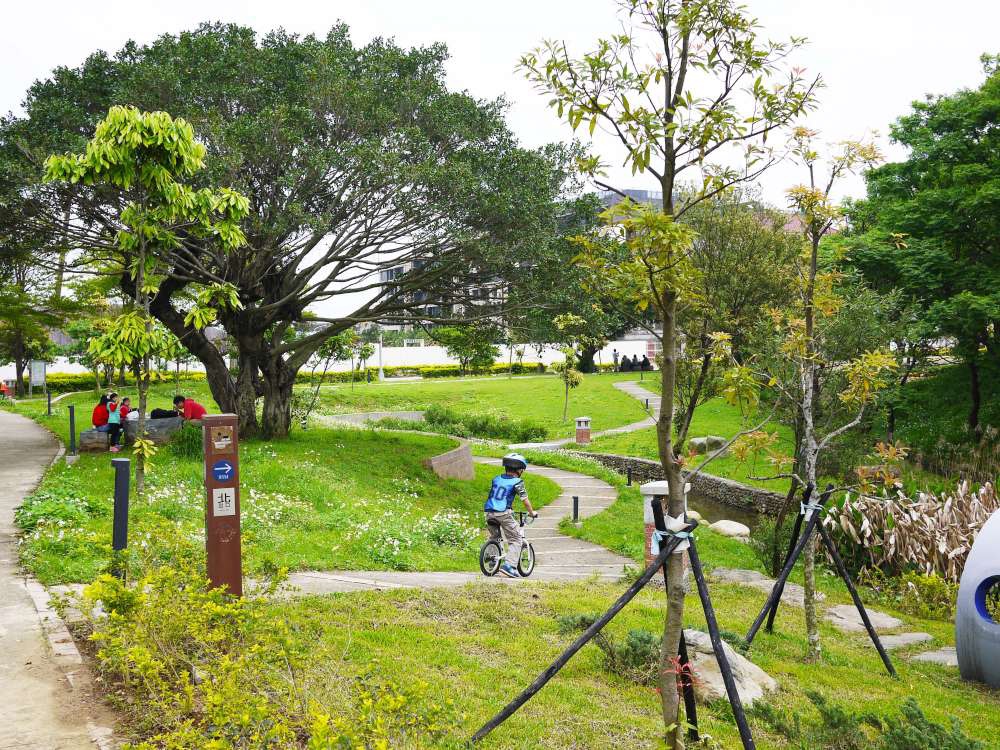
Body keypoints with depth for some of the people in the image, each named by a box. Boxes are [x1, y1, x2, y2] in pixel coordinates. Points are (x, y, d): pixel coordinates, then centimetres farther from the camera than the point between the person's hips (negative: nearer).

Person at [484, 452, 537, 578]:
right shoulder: (517, 482, 0)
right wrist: (532, 512, 13)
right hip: (504, 513, -6)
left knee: (494, 537, 28)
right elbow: (525, 499, 0)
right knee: (516, 540, 3)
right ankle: (509, 565, -10)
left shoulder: (496, 479, 16)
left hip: (489, 512, 6)